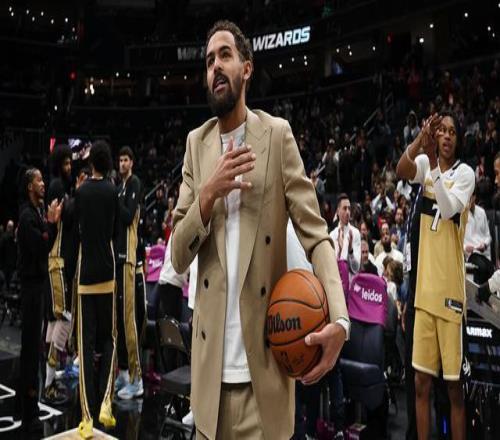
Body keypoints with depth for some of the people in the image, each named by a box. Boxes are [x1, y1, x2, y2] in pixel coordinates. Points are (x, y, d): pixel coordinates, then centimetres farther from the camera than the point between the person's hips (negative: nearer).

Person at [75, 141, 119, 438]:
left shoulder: (80, 192, 0)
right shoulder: (113, 191, 0)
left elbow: (76, 229, 8)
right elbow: (116, 232, 8)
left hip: (85, 273, 0)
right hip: (107, 272, 0)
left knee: (86, 344, 1)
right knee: (109, 338, 12)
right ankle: (106, 401, -2)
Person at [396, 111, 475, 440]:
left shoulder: (465, 173, -2)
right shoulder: (426, 163, 9)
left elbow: (448, 209, -19)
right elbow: (401, 170, -12)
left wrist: (433, 166, -29)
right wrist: (421, 138, -27)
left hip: (451, 288, -4)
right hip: (425, 285, 4)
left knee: (455, 385, 1)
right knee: (422, 382, 9)